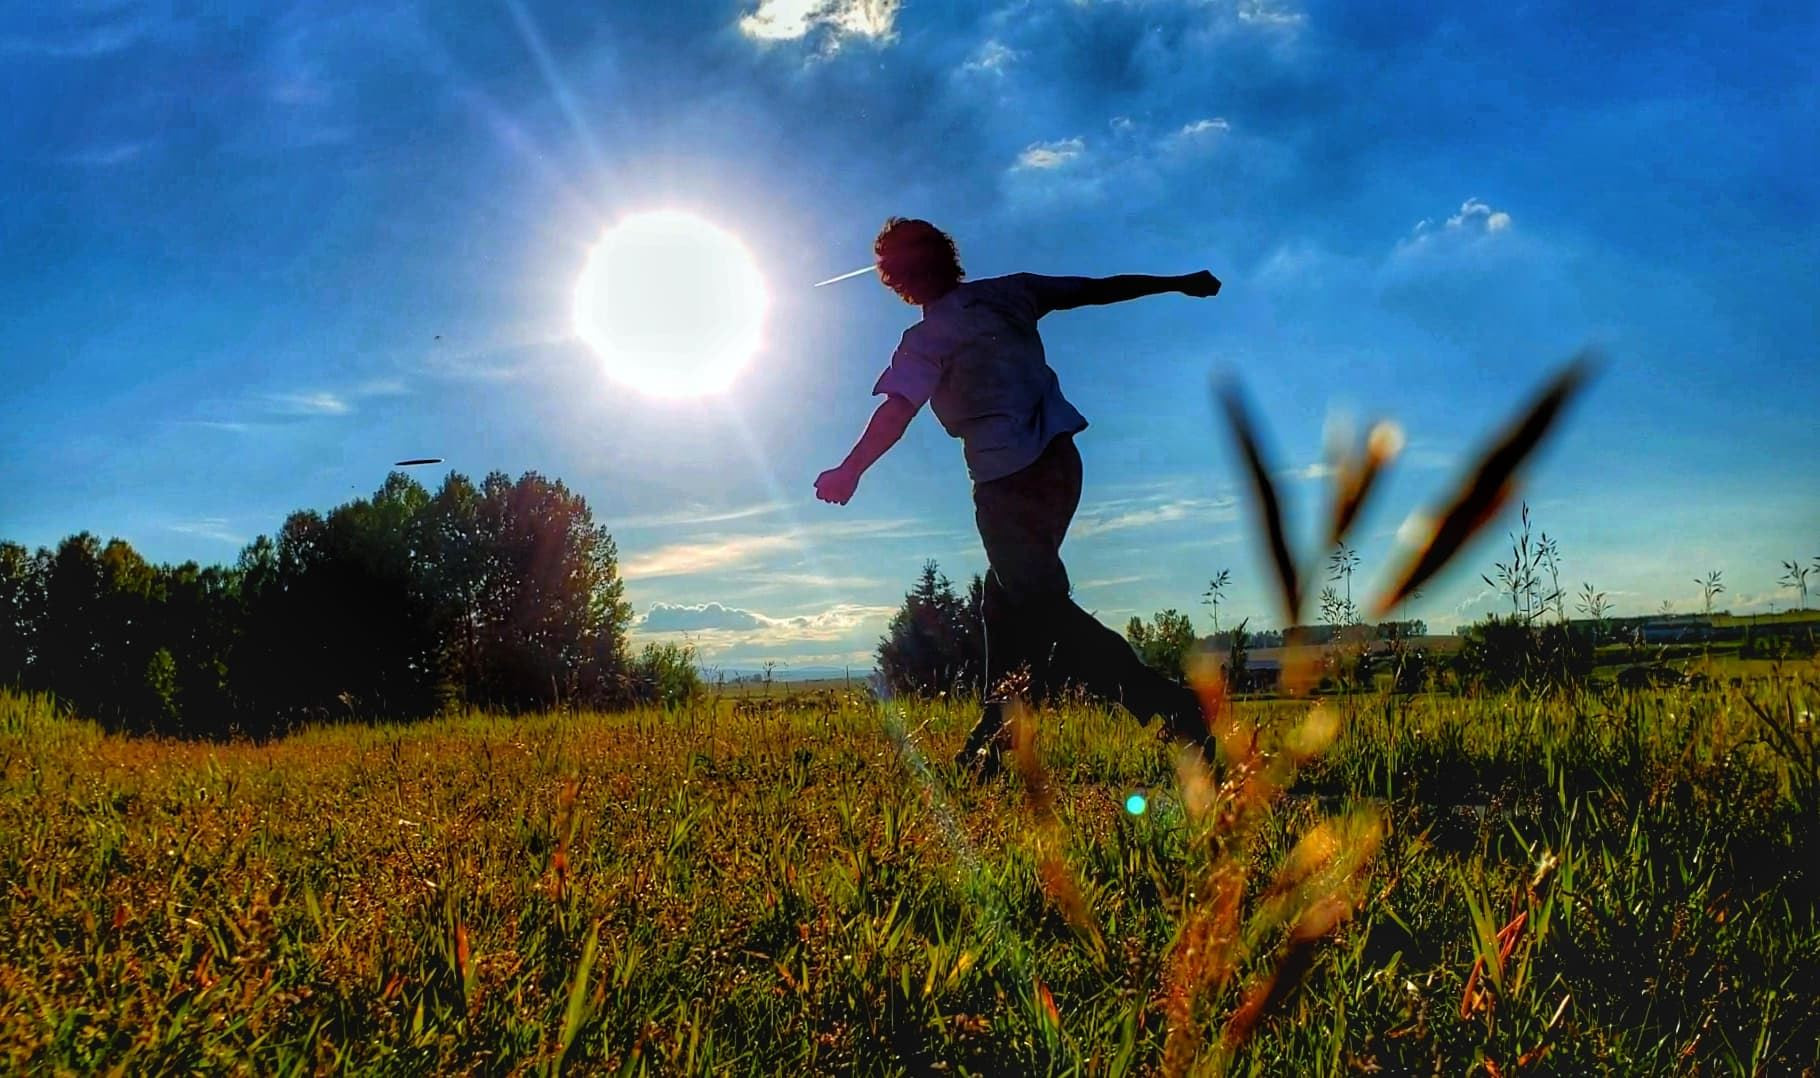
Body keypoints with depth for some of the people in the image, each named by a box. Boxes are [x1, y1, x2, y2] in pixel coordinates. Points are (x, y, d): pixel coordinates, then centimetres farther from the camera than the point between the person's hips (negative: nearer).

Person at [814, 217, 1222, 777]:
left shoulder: (926, 340, -6)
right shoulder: (1010, 293, 9)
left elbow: (895, 412, -15)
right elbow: (1099, 288, 13)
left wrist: (849, 472, -3)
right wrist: (1179, 284, 23)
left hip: (1008, 479, -8)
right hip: (1059, 460, 8)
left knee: (1043, 609, -6)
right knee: (1006, 598, 16)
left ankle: (1173, 709, -18)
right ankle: (996, 735, 19)